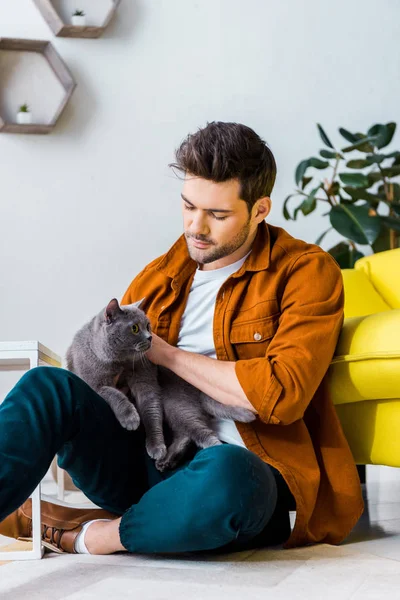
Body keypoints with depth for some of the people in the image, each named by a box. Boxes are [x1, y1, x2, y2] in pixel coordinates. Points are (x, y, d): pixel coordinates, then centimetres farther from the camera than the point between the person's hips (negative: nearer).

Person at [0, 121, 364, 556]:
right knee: (48, 386, -20)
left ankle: (91, 535, -19)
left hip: (243, 471, -4)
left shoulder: (306, 271, 2)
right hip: (144, 464, 5)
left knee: (224, 472, -41)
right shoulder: (157, 278, 18)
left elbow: (281, 393, -12)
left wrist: (164, 353, -4)